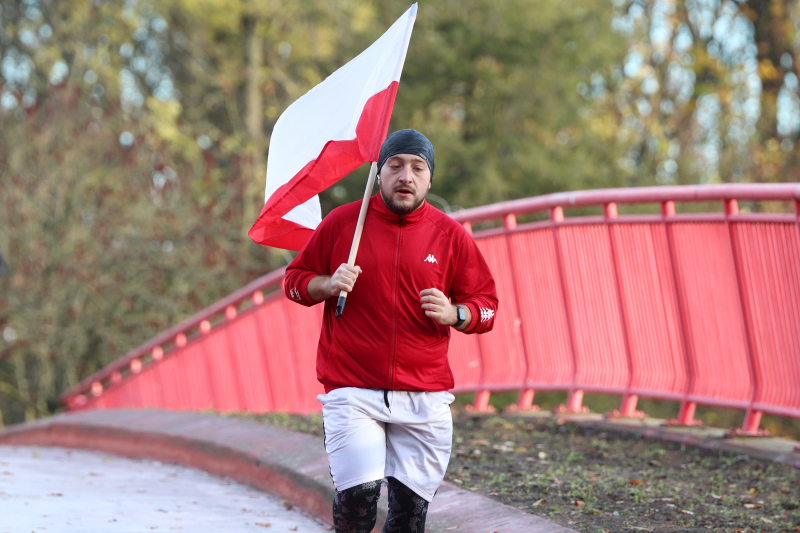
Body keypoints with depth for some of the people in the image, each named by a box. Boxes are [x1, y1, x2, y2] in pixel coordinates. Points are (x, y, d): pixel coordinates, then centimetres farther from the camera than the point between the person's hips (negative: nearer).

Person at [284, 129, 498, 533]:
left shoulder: (450, 235, 8)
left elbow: (486, 303, 12)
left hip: (424, 398, 2)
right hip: (352, 390, -1)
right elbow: (295, 280, 13)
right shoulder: (342, 222, 6)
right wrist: (328, 284, -8)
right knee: (358, 499, -15)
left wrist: (454, 314, -10)